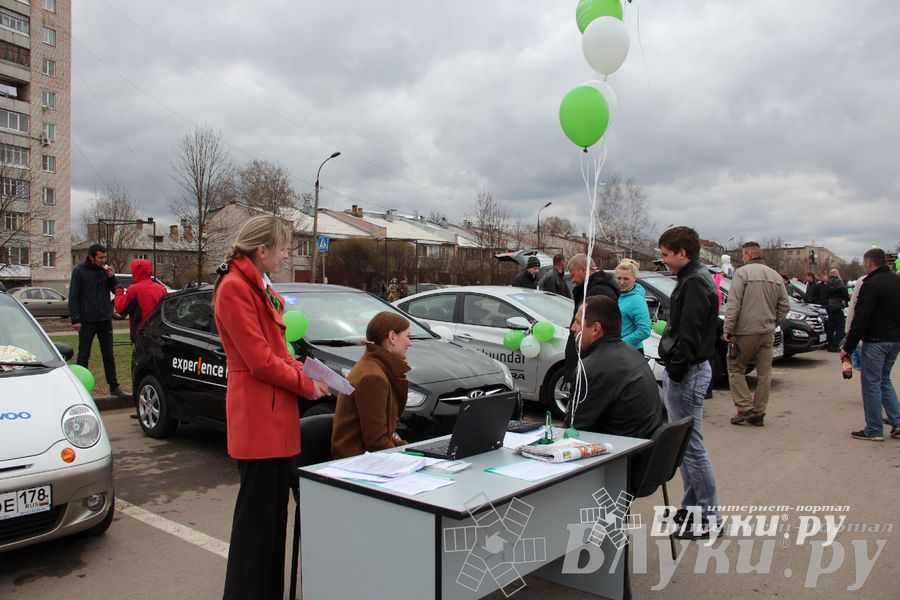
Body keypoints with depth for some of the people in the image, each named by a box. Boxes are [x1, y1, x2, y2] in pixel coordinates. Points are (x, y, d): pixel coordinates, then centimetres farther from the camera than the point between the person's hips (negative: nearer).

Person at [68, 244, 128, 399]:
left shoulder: (105, 270, 7)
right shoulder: (79, 271, -5)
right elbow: (73, 297, -7)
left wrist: (112, 277, -9)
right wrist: (75, 319, -14)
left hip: (105, 320, 4)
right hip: (87, 321, -4)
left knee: (109, 356, 9)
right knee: (83, 356, 5)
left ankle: (114, 387, 15)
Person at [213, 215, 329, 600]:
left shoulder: (261, 287, 17)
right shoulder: (234, 287, -14)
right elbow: (260, 360, -19)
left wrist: (303, 370, 3)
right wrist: (306, 385, -8)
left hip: (276, 416, 10)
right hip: (257, 417, -10)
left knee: (276, 507, 15)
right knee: (258, 512, -2)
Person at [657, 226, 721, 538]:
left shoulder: (695, 283, -16)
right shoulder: (693, 279, 16)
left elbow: (689, 336, -23)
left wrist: (676, 371, -18)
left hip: (688, 372, -11)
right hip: (684, 371, 11)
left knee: (691, 445, -3)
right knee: (684, 443, 17)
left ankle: (710, 515, 8)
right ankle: (692, 506, 28)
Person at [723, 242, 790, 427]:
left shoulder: (742, 272, -8)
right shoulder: (776, 276, 11)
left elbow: (733, 304, -14)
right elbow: (785, 305, 12)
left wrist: (727, 329, -11)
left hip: (746, 332, -6)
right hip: (767, 333, 6)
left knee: (735, 369, 7)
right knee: (764, 374, 9)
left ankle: (745, 408, -1)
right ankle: (759, 414, 14)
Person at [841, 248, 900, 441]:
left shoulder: (871, 285, -15)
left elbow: (860, 320, -18)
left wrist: (848, 347, -14)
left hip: (876, 341, -8)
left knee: (871, 384, 0)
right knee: (884, 380, 20)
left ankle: (874, 430, 4)